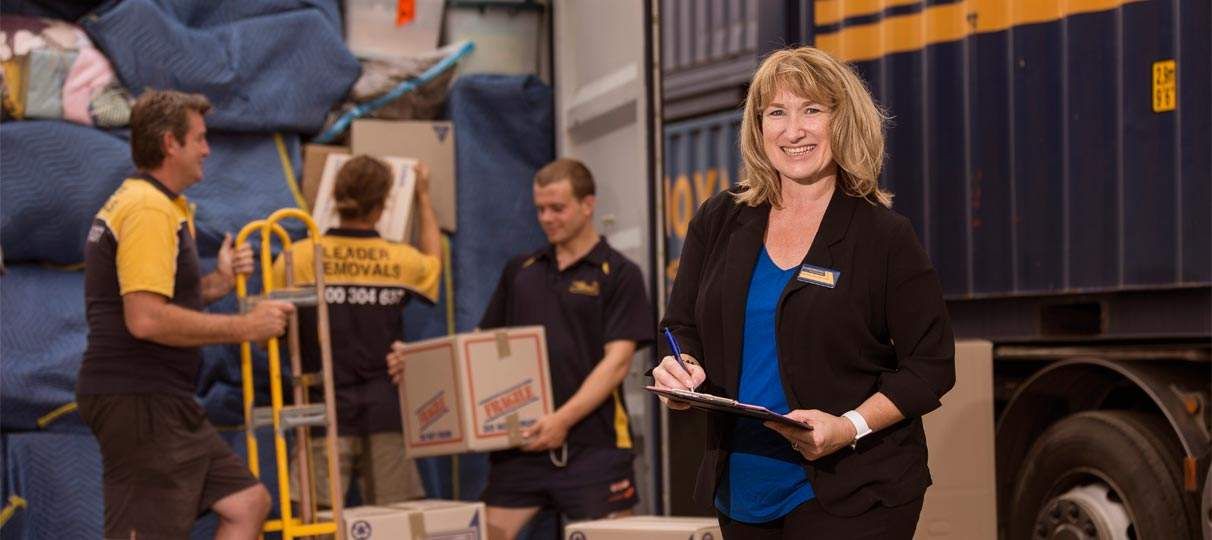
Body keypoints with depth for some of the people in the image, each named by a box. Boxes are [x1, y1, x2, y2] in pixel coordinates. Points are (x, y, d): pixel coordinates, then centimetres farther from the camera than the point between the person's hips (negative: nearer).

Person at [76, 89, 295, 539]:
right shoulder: (149, 209, -15)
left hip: (163, 402, 11)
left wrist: (218, 283, 9)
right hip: (139, 401, -11)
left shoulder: (146, 203, 19)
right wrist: (244, 327, -18)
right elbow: (146, 320, -26)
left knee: (248, 502, 11)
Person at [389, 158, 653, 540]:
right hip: (521, 442, 4)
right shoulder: (519, 272, 14)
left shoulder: (618, 274, -1)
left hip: (592, 442, -4)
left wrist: (564, 419, -21)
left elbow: (617, 361, -10)